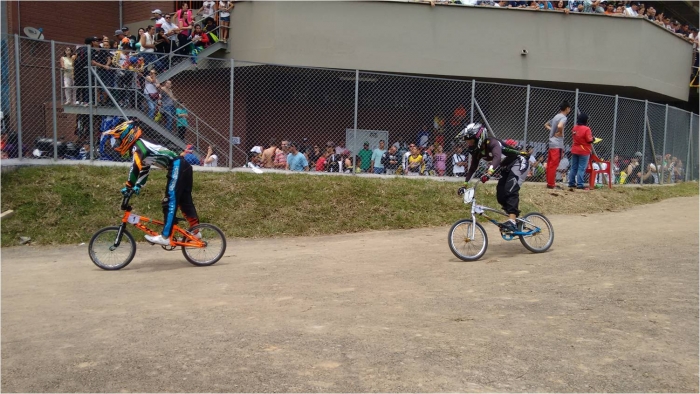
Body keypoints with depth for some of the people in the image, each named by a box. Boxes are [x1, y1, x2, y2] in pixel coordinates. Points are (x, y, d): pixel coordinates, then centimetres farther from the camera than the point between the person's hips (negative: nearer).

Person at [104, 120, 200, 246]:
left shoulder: (138, 145, -8)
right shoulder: (141, 146, 22)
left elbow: (135, 168, -21)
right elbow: (144, 170, 26)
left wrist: (128, 187, -16)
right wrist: (137, 187, 18)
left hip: (177, 167, -10)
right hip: (183, 166, 10)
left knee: (170, 202, -9)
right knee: (184, 201, 14)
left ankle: (165, 237, -8)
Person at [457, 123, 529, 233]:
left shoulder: (492, 143, -29)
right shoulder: (477, 151, -5)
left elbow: (497, 157, -48)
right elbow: (472, 168, 6)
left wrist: (489, 173, -64)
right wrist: (464, 184, 2)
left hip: (519, 163, -9)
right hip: (507, 168, 9)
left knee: (510, 190, -26)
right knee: (500, 195, -1)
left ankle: (511, 221, -32)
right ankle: (514, 218, 15)